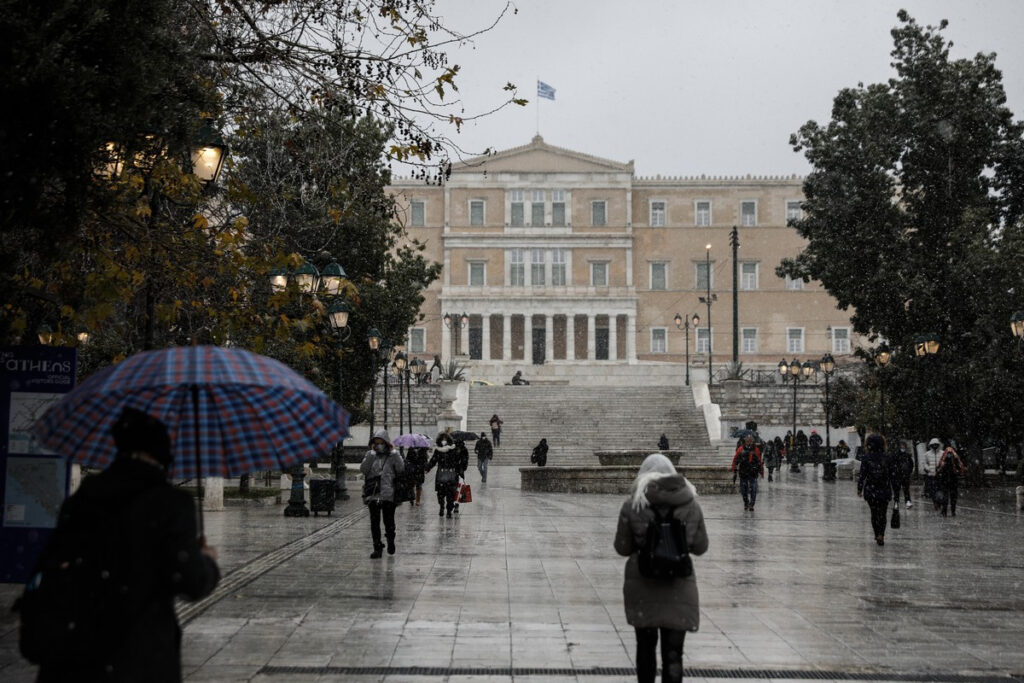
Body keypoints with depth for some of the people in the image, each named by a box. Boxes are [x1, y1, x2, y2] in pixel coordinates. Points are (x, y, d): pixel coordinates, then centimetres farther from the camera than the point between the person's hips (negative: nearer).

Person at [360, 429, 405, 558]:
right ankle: (377, 548, 6)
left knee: (389, 522, 4)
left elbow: (401, 468, -10)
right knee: (374, 522, -1)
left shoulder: (392, 456, 5)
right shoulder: (370, 455, 8)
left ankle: (390, 541, 31)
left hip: (388, 495, -1)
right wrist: (371, 453, -11)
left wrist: (394, 452, -10)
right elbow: (363, 469, -8)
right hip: (373, 495, 1)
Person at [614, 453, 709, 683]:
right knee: (673, 653, 2)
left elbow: (622, 548, -1)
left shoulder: (632, 505, -8)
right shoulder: (691, 504, -2)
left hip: (642, 586, 0)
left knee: (646, 646, 18)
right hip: (679, 587, 0)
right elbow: (700, 547, 7)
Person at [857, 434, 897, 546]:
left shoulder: (867, 458, -8)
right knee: (882, 514, 5)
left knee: (874, 513, 14)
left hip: (870, 490, 0)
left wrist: (859, 489, 2)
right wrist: (895, 489, 8)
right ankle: (881, 536, -10)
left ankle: (877, 535, 16)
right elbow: (893, 475, -1)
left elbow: (862, 475, -7)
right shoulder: (888, 458, -4)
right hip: (885, 490, 0)